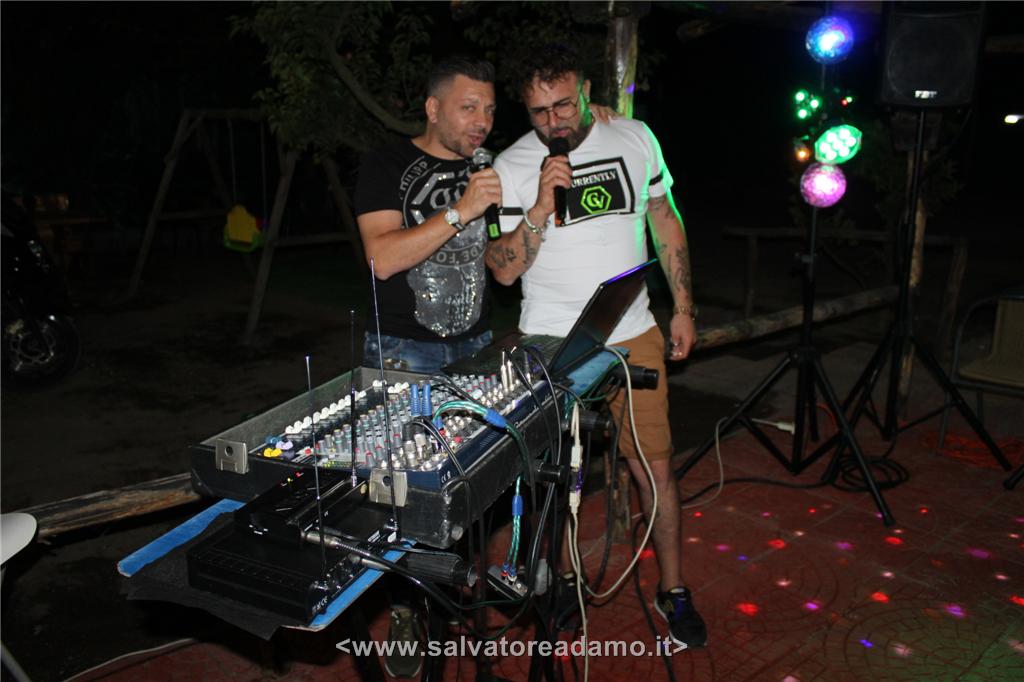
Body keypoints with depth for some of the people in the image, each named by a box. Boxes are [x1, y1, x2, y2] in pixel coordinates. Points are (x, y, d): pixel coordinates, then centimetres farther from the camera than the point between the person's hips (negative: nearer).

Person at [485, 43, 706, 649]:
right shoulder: (513, 166, -6)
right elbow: (504, 269, -10)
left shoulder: (636, 139, 2)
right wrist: (542, 205, -24)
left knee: (657, 468, 5)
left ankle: (674, 592, 25)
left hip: (632, 337, 2)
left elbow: (666, 222, 12)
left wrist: (684, 308, 10)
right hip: (548, 343, -1)